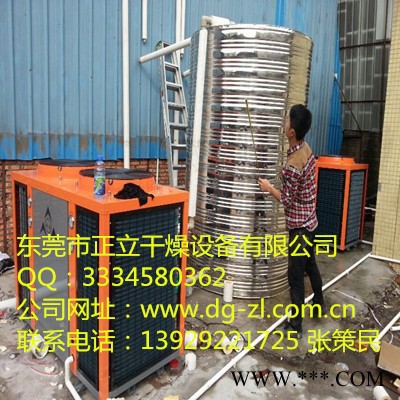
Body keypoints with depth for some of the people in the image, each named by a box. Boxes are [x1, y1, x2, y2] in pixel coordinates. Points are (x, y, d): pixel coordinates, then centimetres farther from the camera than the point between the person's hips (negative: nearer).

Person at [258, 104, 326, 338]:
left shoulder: (293, 165, -28)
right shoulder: (306, 149, 1)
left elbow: (288, 200, -17)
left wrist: (269, 188, -5)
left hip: (299, 226, -9)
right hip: (310, 221, 9)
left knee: (295, 275, 3)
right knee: (310, 265, 26)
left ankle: (296, 326, 18)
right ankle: (320, 305, 46)